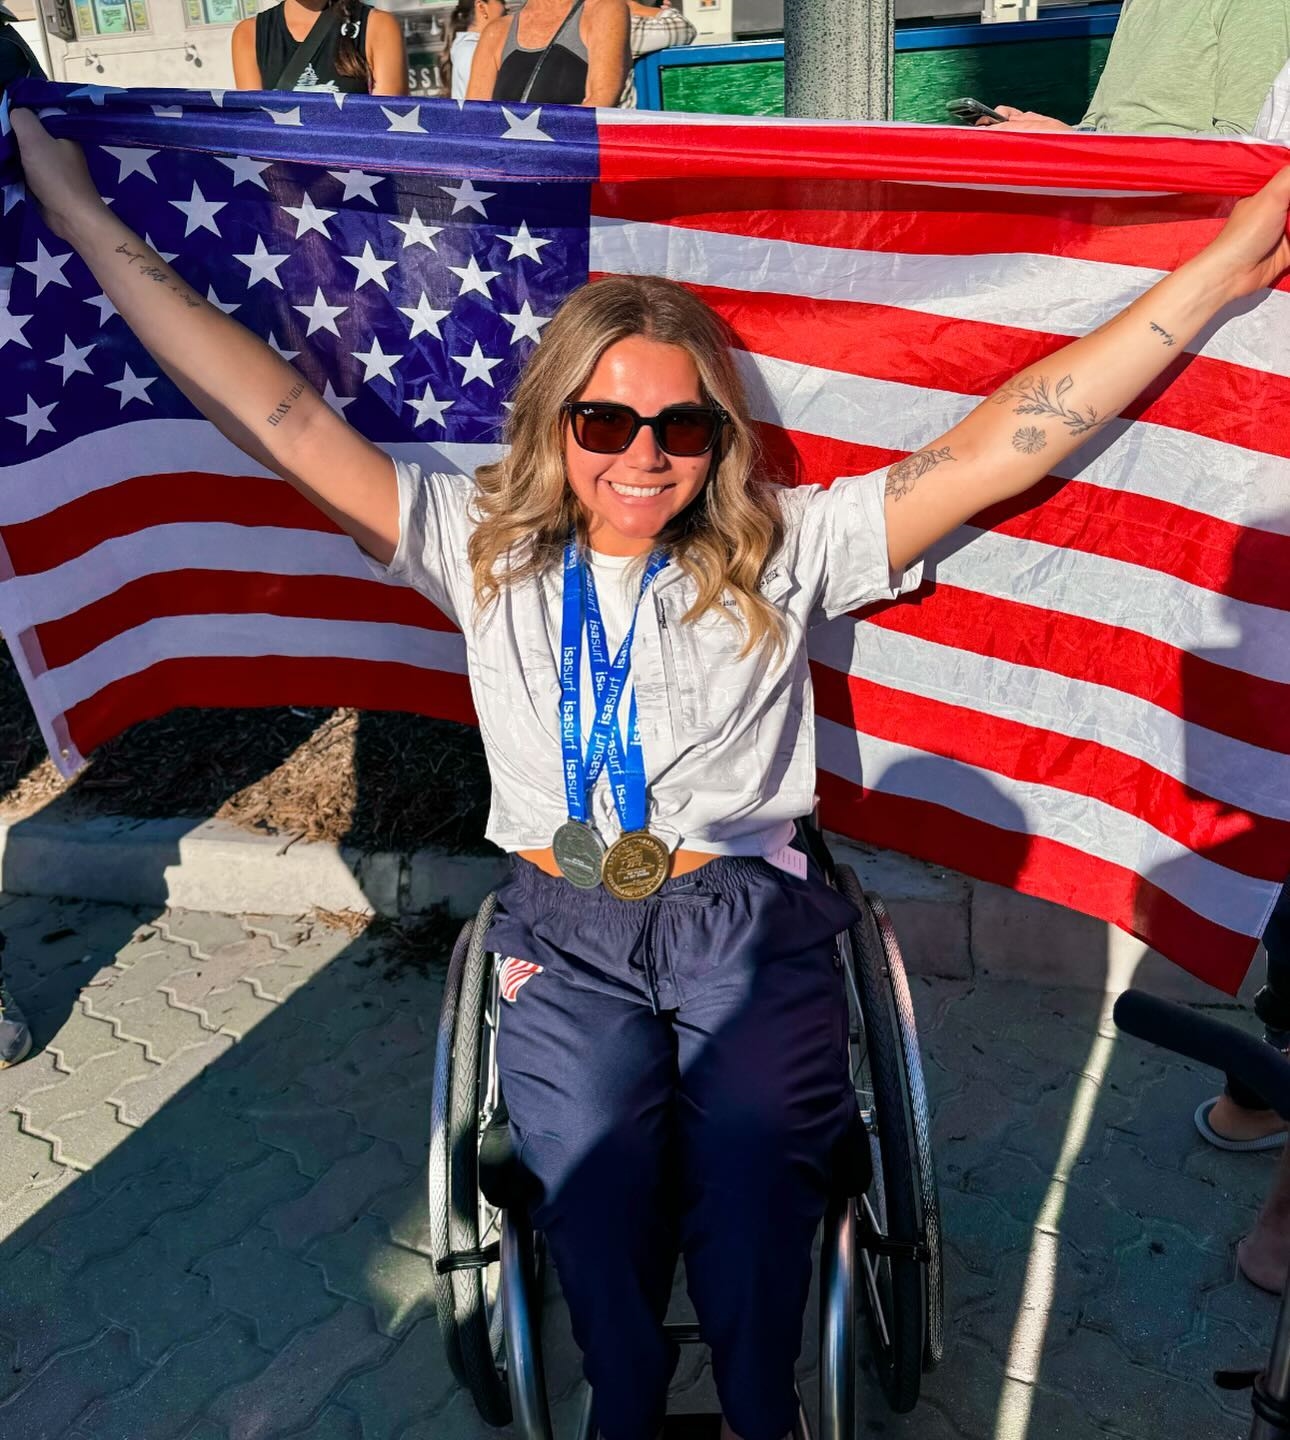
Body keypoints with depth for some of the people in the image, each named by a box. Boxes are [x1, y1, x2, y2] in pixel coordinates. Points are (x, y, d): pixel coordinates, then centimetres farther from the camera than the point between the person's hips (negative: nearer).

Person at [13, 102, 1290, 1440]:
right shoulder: (483, 546, 6)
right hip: (565, 928, 1)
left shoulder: (782, 550, 3)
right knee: (595, 1169, -23)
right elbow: (278, 420, 3)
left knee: (754, 1158, -24)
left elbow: (990, 452, -3)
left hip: (748, 917, 0)